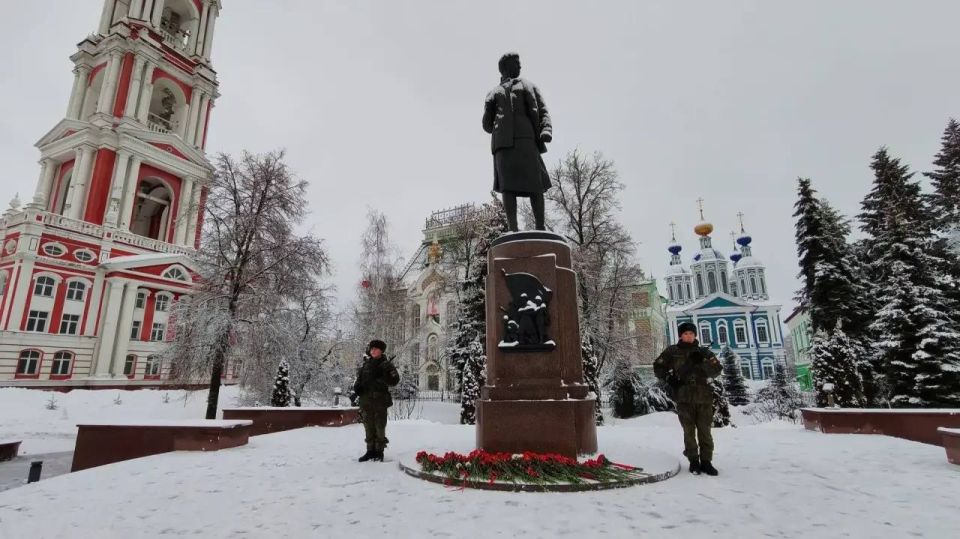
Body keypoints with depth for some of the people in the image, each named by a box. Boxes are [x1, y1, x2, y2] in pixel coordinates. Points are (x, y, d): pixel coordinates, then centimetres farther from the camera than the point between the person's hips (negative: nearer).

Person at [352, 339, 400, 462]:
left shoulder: (386, 364, -1)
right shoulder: (365, 364, 12)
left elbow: (394, 381, -8)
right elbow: (359, 378, 22)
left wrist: (380, 378, -21)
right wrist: (357, 386, 1)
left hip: (379, 399, -4)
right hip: (365, 400, 5)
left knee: (379, 426, 1)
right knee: (369, 427, 11)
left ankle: (379, 451, 10)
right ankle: (370, 450, 21)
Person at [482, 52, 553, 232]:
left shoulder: (529, 86, 29)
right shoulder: (494, 93, 29)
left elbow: (543, 113, 12)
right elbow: (487, 124, 20)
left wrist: (546, 130, -5)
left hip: (526, 139, 0)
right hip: (503, 143, 0)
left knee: (535, 183, -11)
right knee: (507, 185, -13)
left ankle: (540, 228, -14)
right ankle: (513, 229, -21)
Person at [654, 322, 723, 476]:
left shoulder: (703, 352, 10)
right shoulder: (672, 351, 7)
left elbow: (717, 369, 0)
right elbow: (658, 367, 10)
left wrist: (701, 363, -16)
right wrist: (669, 379, -5)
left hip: (704, 396, 1)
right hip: (684, 397, -1)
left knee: (705, 430, 4)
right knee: (689, 431, 4)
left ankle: (706, 461, 14)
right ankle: (693, 461, 15)